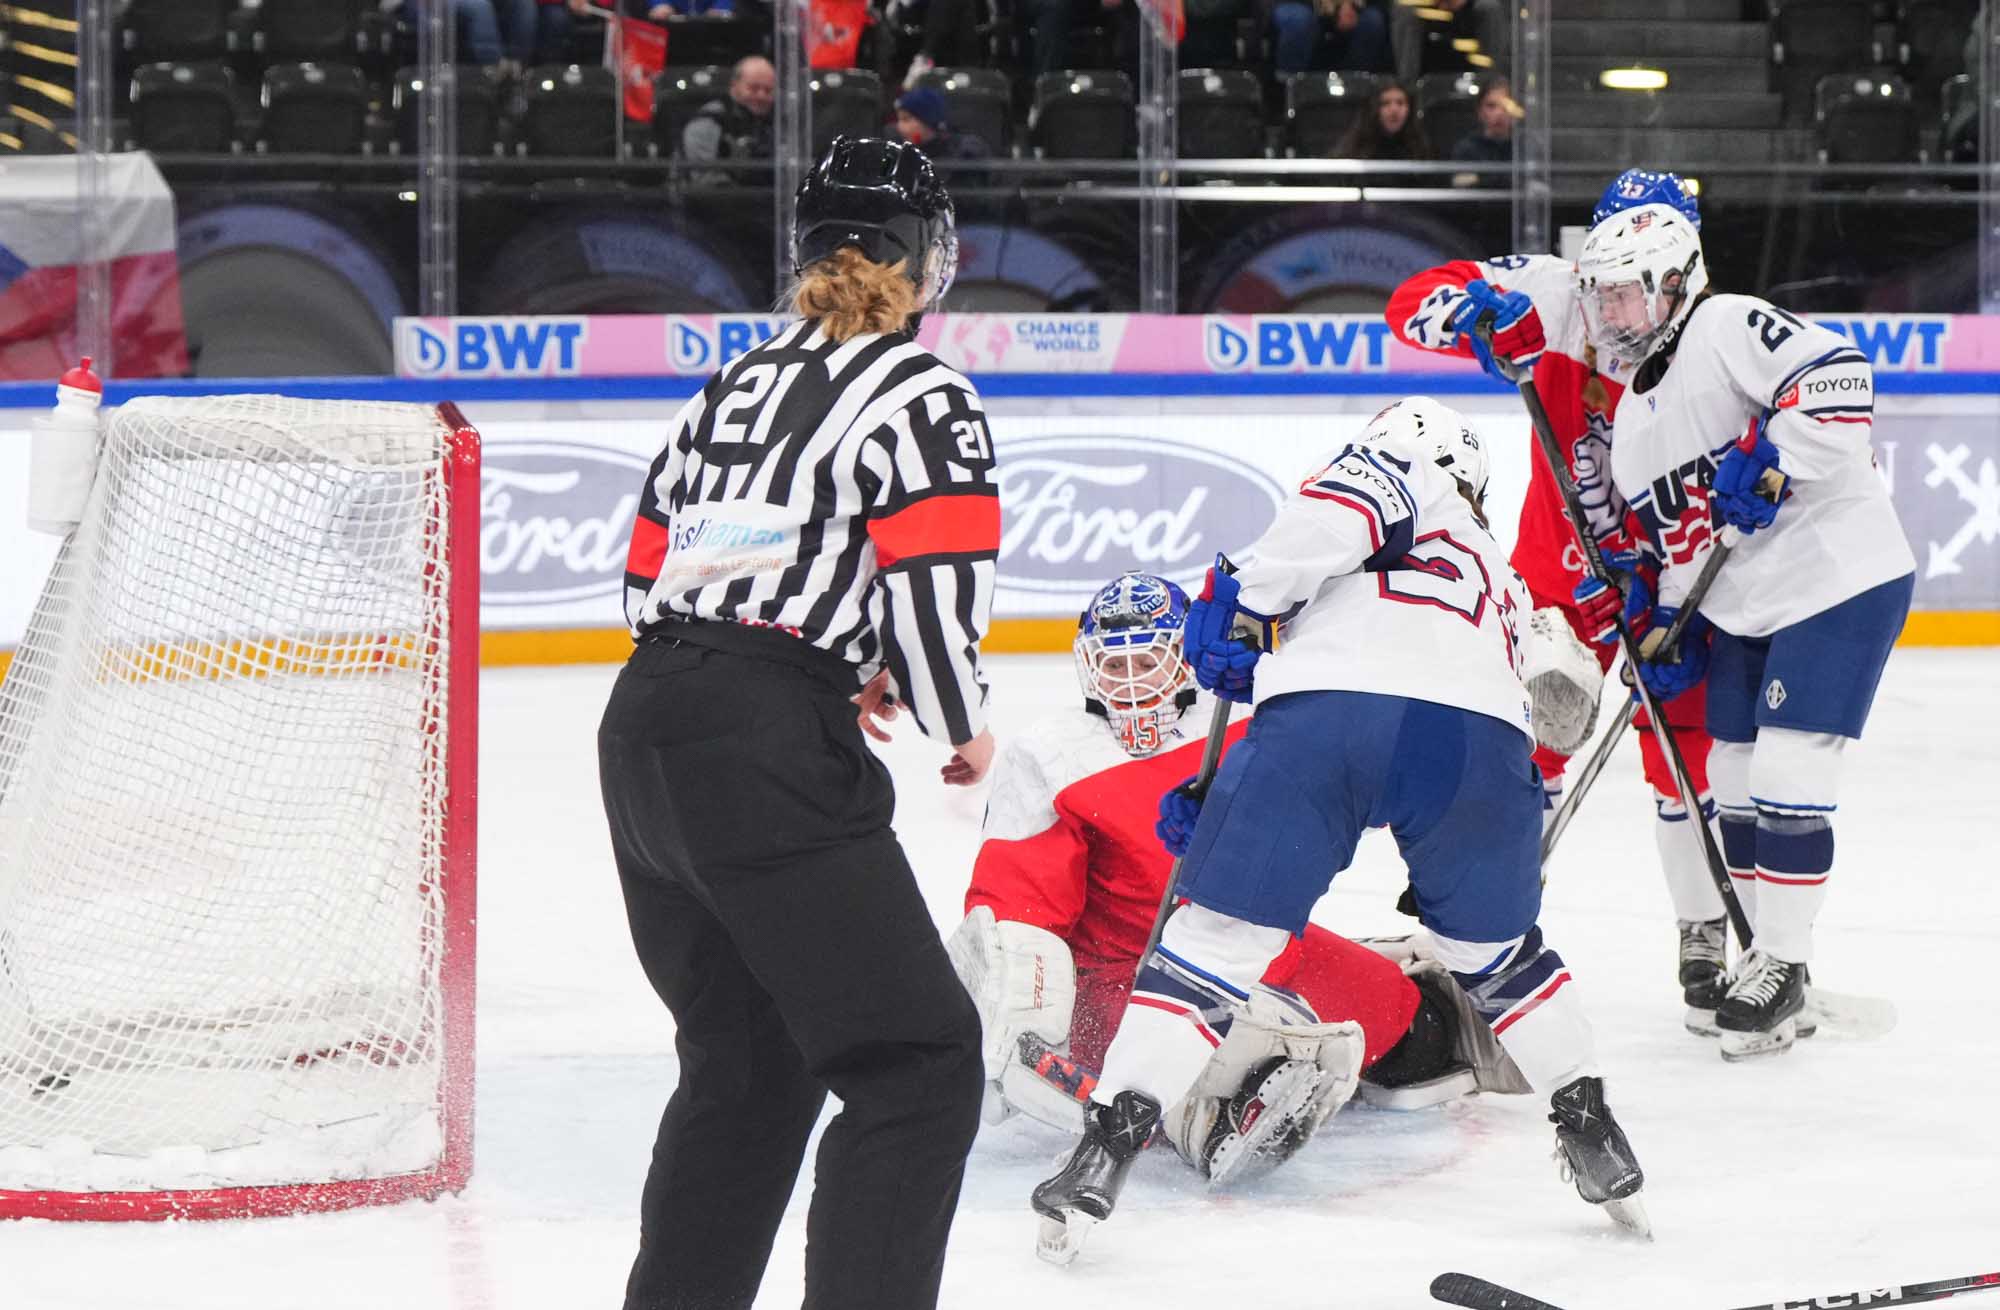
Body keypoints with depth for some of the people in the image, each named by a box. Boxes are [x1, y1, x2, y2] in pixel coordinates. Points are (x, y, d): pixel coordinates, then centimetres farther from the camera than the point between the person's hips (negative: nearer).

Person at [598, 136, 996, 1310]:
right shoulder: (921, 396, -4)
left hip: (643, 731, 8)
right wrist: (965, 727, 6)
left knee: (749, 1058, 23)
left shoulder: (737, 386, 18)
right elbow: (935, 595, -13)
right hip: (767, 763, -8)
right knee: (917, 1063, -4)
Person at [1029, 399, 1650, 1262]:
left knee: (1212, 934, 4)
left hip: (1327, 701, -4)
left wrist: (1244, 598, 11)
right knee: (1496, 954, 29)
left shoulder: (1395, 476, 29)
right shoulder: (1498, 584, 43)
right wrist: (1219, 818, 37)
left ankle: (1109, 1140, -3)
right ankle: (1591, 1132, 29)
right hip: (1479, 733, 4)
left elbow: (1339, 512, 0)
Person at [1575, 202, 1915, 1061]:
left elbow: (1835, 377, -27)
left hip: (1840, 579, -9)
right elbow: (1669, 534, 21)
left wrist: (1770, 459, -31)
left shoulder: (1729, 328, -13)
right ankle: (1756, 948, 23)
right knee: (1734, 780, 10)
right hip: (1742, 611, 9)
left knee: (1786, 778, -12)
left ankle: (1785, 965, -1)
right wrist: (1667, 621, 10)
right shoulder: (1633, 418, 15)